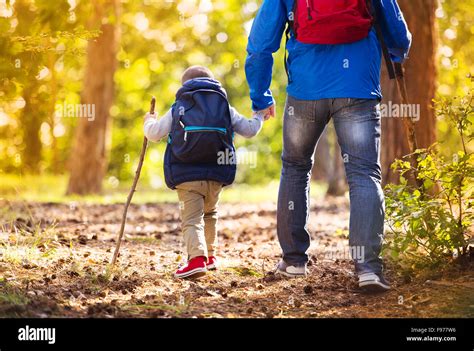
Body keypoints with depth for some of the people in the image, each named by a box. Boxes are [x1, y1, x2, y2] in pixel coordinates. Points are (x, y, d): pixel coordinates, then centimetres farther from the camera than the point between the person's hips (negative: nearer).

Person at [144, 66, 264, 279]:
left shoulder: (177, 109, 11)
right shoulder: (226, 109, 14)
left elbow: (154, 134, 8)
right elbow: (249, 130, 17)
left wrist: (149, 121, 31)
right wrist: (259, 117, 38)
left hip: (187, 176, -3)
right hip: (216, 175, 3)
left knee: (191, 219, -7)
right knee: (209, 214, 25)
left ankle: (197, 258, -27)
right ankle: (210, 255, 32)